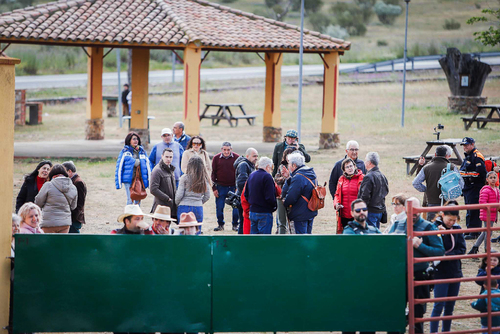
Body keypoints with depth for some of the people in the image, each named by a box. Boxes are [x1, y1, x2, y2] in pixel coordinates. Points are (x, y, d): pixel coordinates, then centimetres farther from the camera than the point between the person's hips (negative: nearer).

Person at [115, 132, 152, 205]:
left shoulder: (142, 152, 11)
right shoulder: (125, 152, 1)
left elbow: (148, 165, 13)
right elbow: (119, 167, 1)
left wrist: (149, 180, 9)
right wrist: (118, 182, -3)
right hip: (128, 180, -3)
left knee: (138, 201, 7)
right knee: (130, 200, -8)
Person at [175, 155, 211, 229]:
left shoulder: (185, 178, -7)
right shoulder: (205, 179, 2)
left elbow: (179, 195, -5)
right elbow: (207, 196, 7)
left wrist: (176, 204, 13)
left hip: (184, 208, -2)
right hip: (199, 209, 2)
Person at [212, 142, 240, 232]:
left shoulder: (236, 158, -2)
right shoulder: (216, 158, 1)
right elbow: (213, 174, 5)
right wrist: (214, 188, 1)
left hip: (233, 187, -1)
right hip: (221, 187, 1)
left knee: (236, 207, 0)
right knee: (219, 207, 2)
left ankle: (235, 225, 12)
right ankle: (220, 224, 16)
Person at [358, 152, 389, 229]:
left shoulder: (369, 177, -18)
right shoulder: (382, 176, 9)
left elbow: (365, 197, -19)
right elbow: (386, 191, 20)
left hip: (371, 211, -9)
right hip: (380, 211, 9)